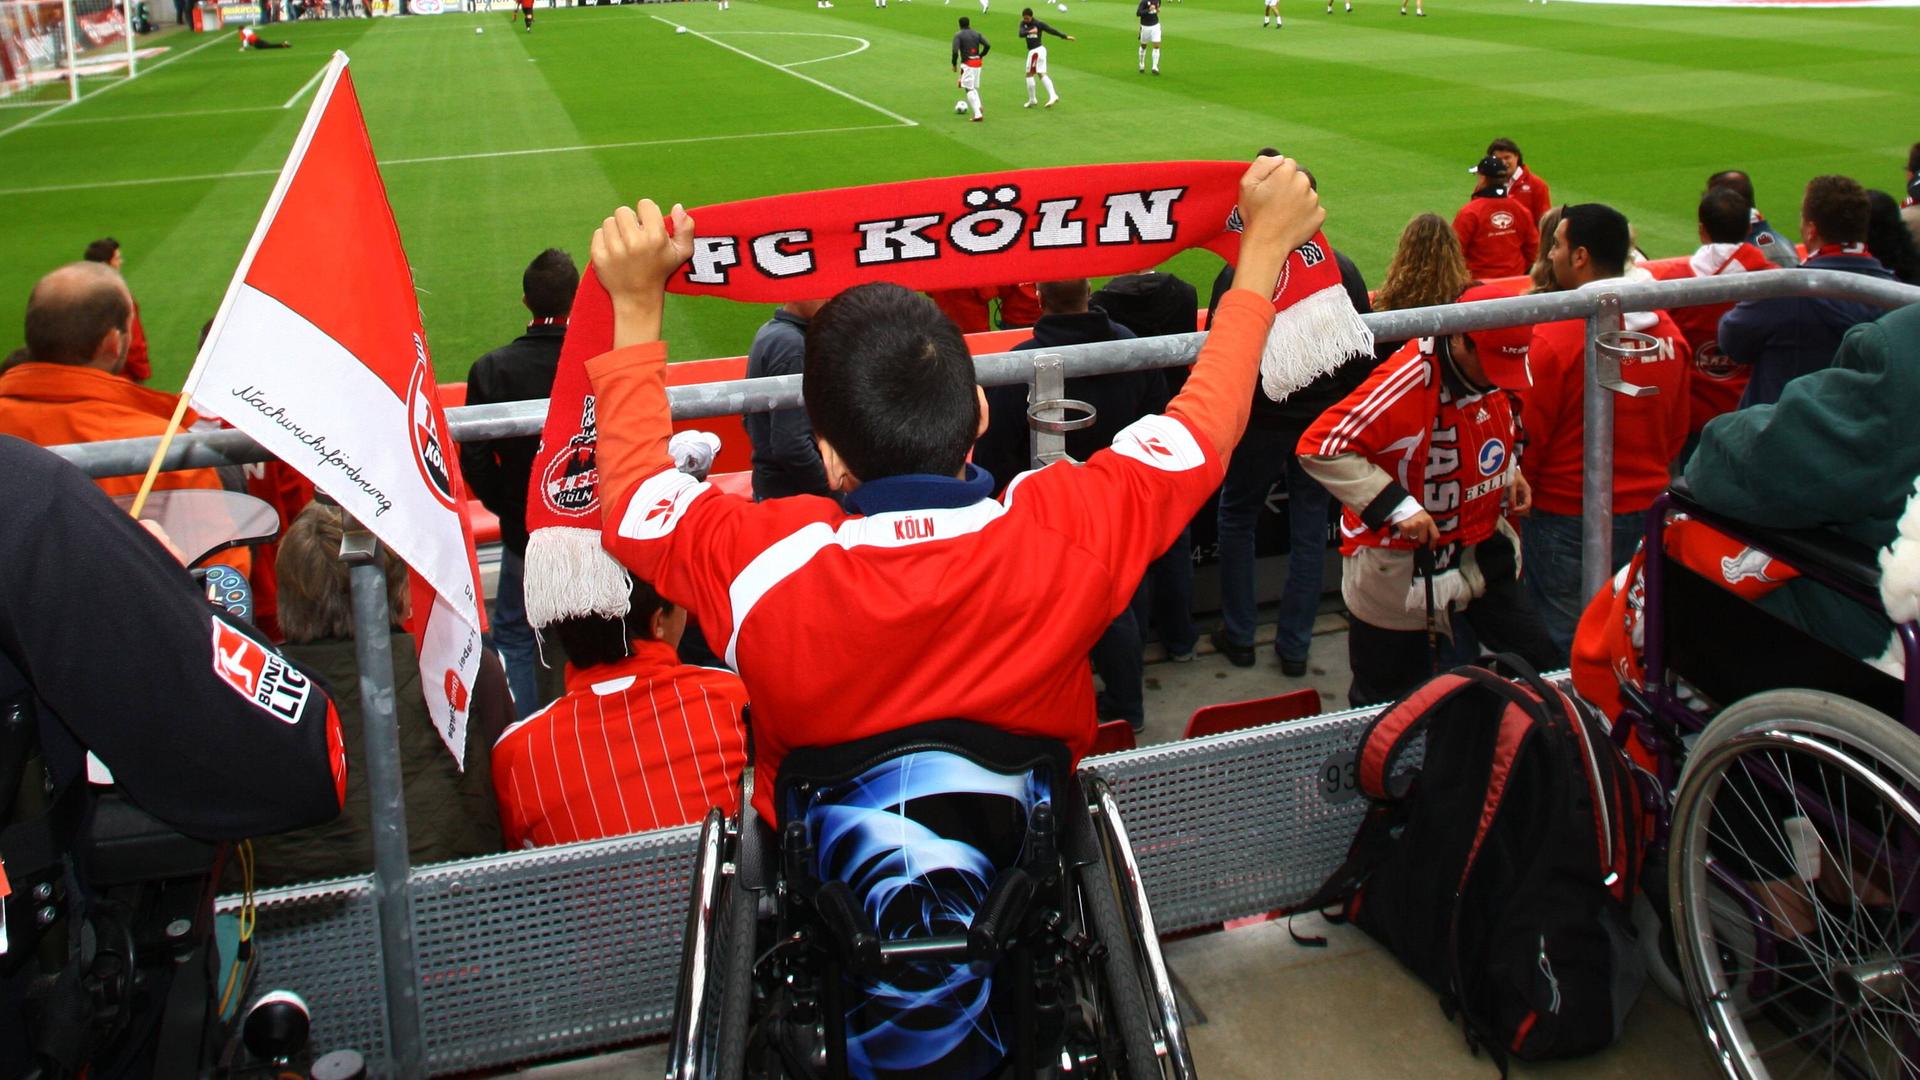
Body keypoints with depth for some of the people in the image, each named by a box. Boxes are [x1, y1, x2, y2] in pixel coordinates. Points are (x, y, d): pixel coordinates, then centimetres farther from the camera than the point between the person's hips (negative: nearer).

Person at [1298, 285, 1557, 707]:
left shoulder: (1495, 372, -2)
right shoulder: (1407, 380, -28)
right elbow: (1319, 447, -30)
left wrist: (1509, 470, 4)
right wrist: (1395, 505, -31)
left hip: (1480, 547, 7)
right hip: (1399, 565, -7)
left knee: (1538, 657, 9)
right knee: (1392, 701, 7)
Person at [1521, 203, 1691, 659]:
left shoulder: (1556, 336, -19)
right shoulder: (1668, 330, 0)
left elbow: (1527, 436, -13)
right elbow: (1677, 432, 10)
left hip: (1568, 515, -6)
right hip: (1646, 510, 6)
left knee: (1564, 644, 6)